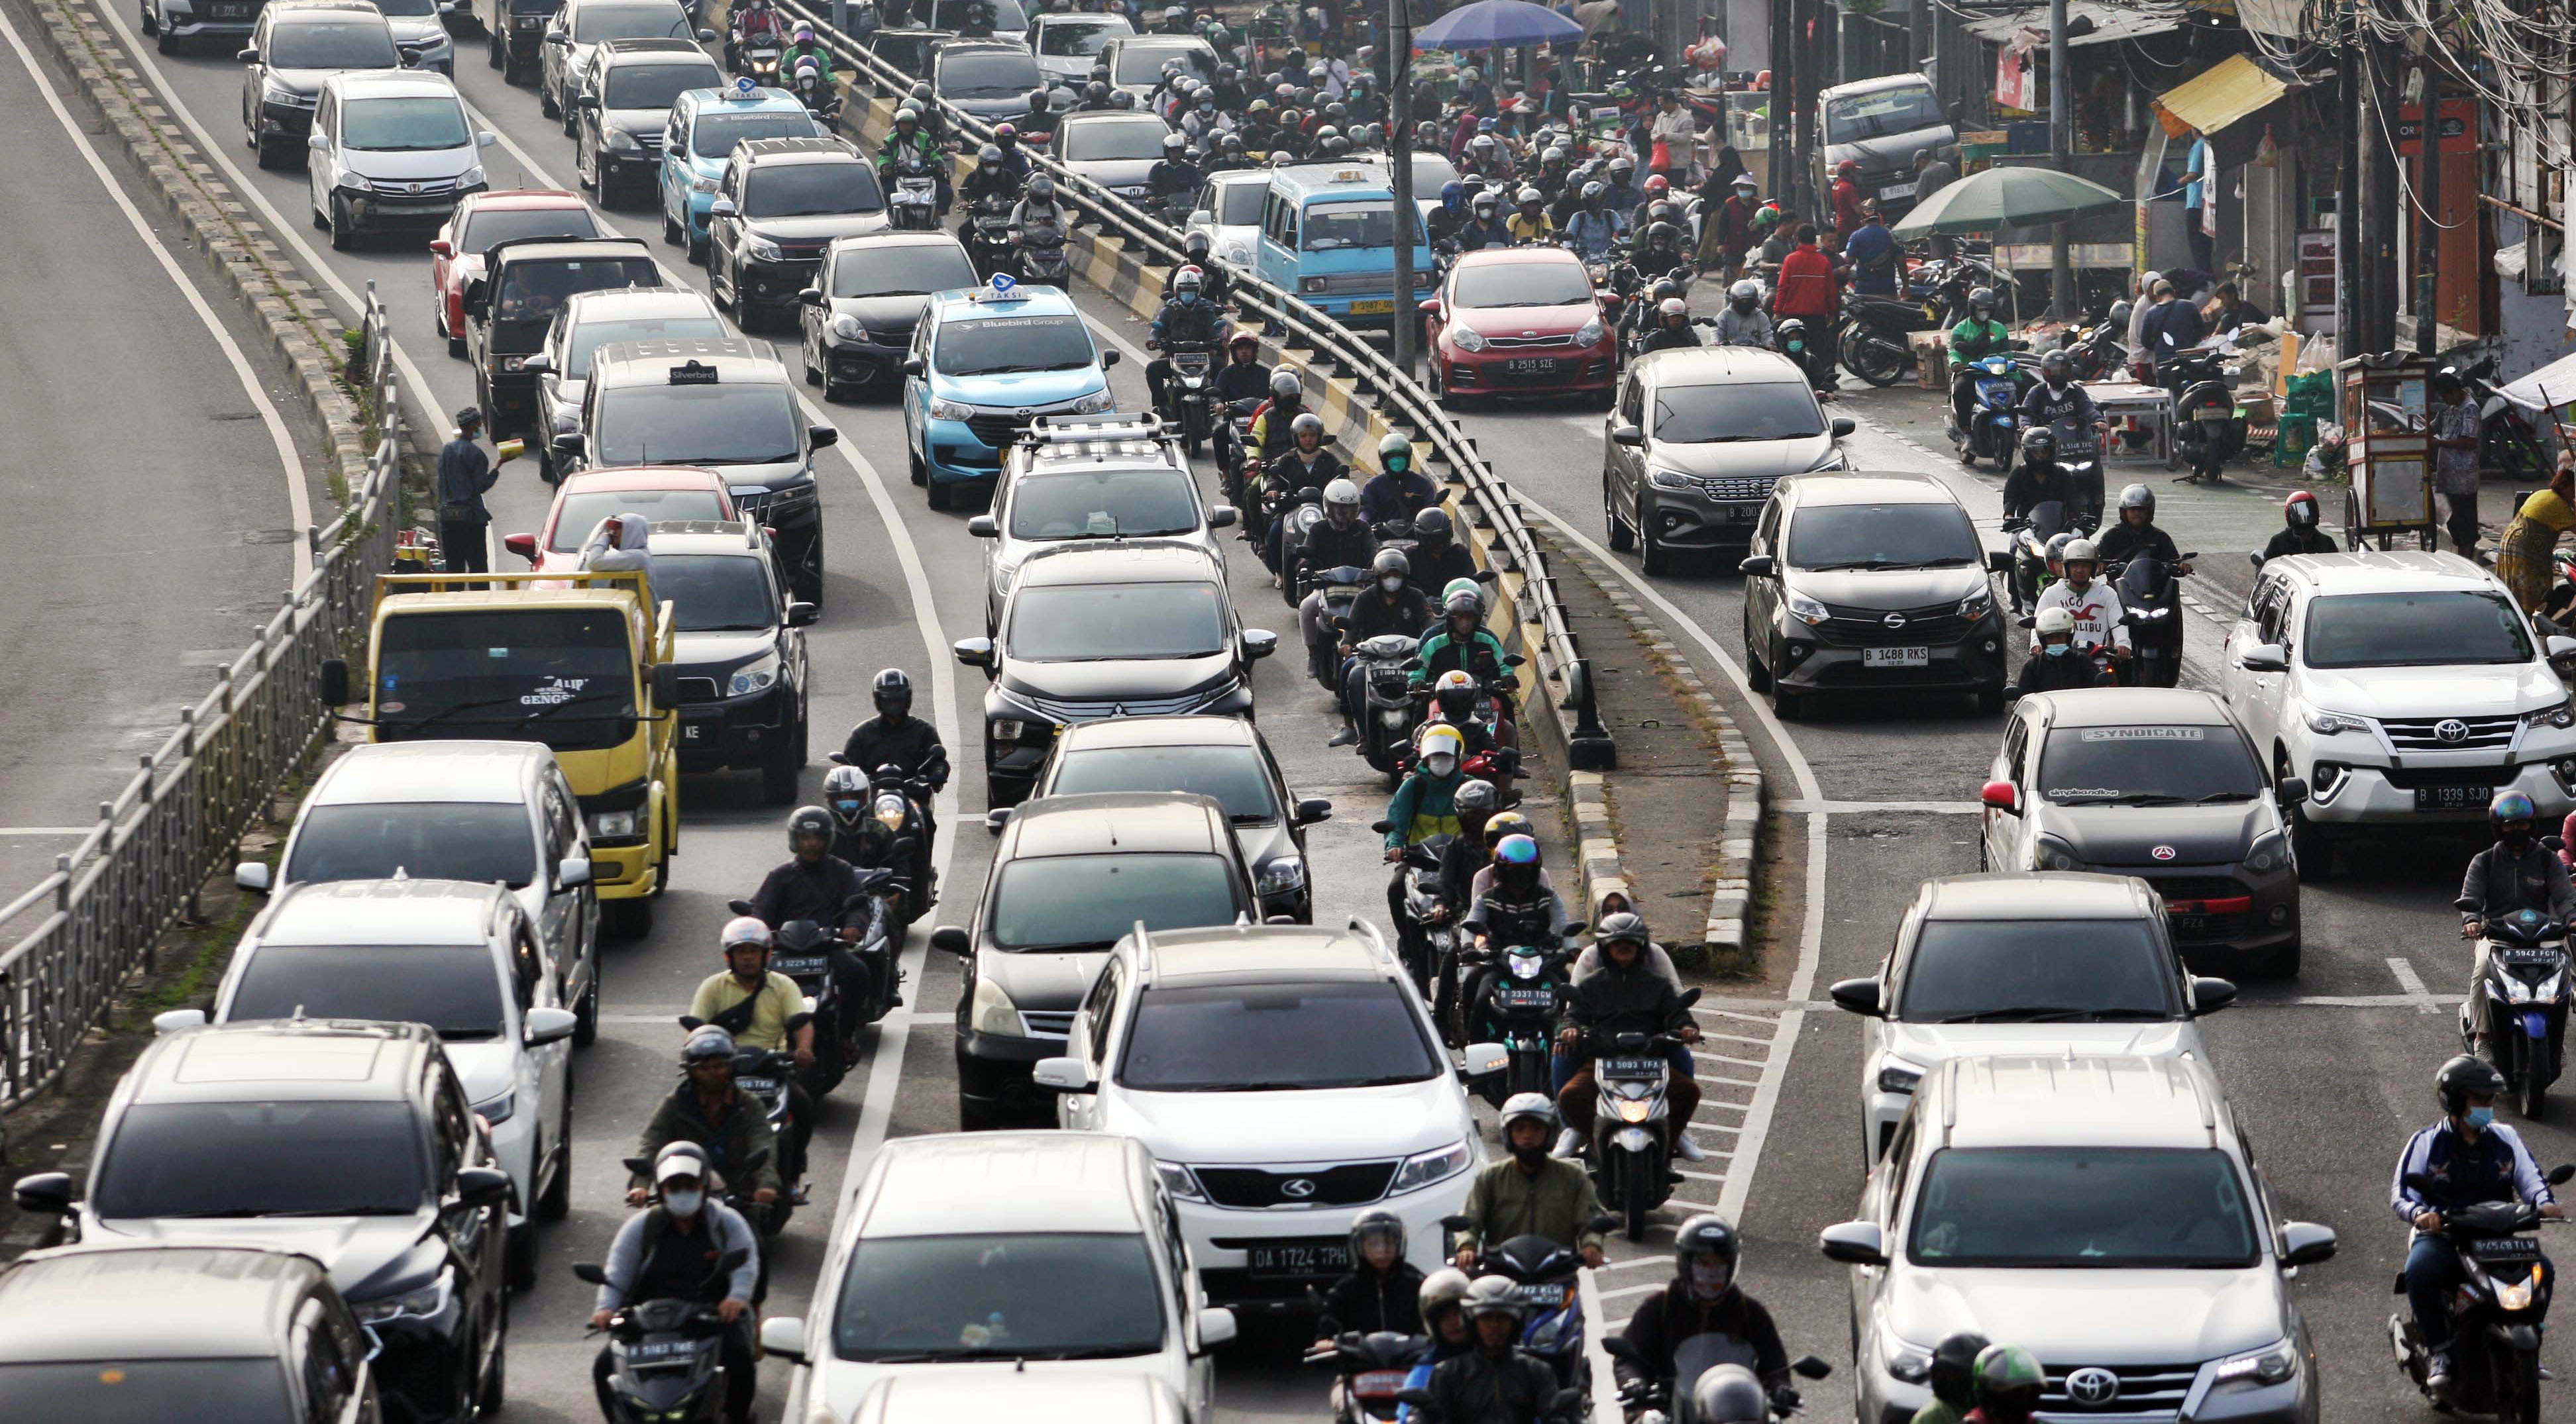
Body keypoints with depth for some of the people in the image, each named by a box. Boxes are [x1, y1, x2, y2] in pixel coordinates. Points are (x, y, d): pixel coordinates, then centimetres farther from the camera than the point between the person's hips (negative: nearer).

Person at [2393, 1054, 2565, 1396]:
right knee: (2419, 1272, -36)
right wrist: (2418, 1213, -28)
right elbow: (2401, 1193, -4)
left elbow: (2529, 1176, 5)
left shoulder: (2505, 1139, 15)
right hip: (2441, 1236, -3)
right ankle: (2438, 1351, -21)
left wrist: (2544, 1201, -20)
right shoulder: (2426, 1143, 5)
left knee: (2541, 1270, -23)